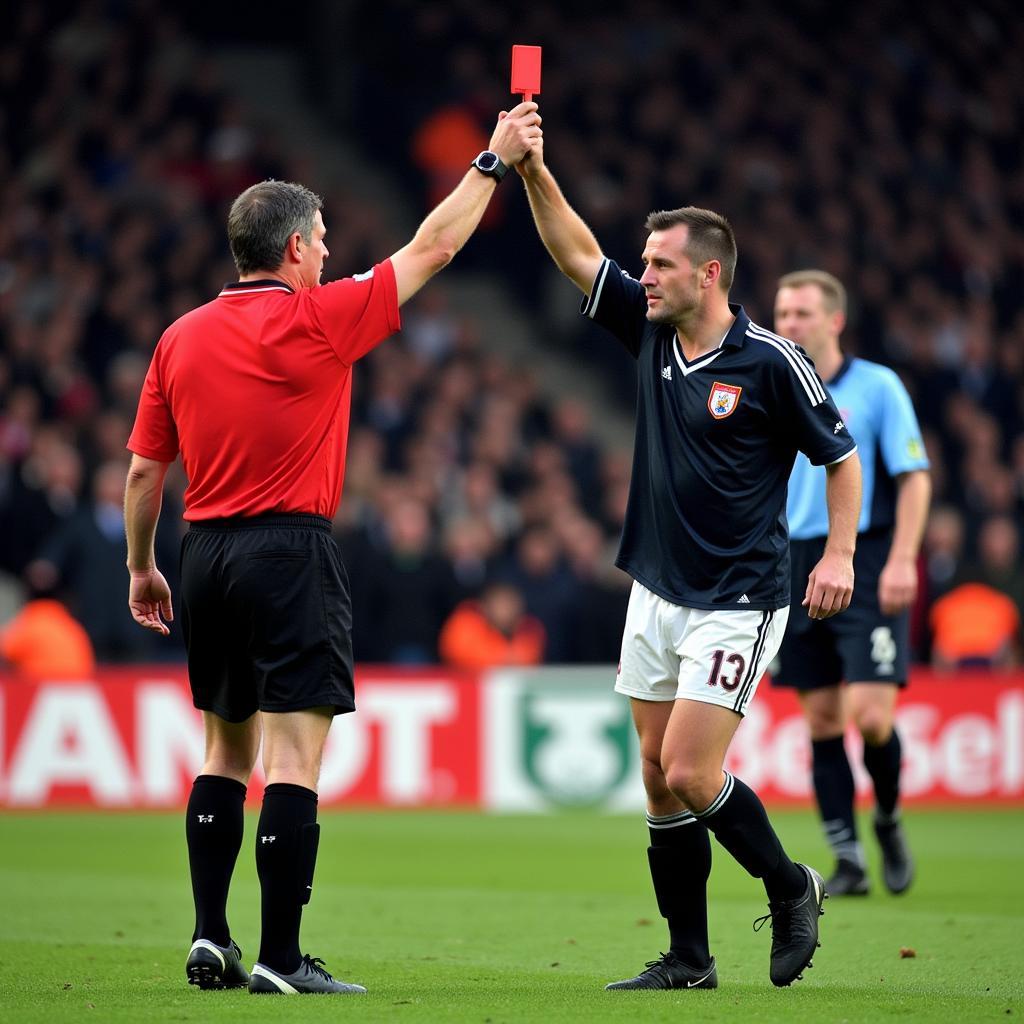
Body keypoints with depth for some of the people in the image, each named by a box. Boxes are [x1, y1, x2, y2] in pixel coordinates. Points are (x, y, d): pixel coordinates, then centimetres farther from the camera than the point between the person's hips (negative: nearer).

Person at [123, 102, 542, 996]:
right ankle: (279, 958, -9)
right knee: (294, 757, -6)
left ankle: (211, 938, 12)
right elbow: (433, 249, 1)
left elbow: (144, 468, 10)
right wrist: (495, 160, 12)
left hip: (206, 554, 6)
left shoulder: (181, 338, 6)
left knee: (226, 751, 16)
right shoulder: (319, 319, -8)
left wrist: (141, 568, 21)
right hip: (290, 553, -6)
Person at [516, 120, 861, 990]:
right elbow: (577, 253, 4)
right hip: (657, 594, 7)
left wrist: (840, 555, -10)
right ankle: (689, 959, 14)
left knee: (691, 773, -12)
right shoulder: (650, 330, 4)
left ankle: (789, 886, 13)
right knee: (660, 779, 6)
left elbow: (840, 454, -3)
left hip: (736, 605, -7)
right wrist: (533, 170, -8)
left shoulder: (769, 362, -12)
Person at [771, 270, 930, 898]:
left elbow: (915, 477, -4)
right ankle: (849, 862, 7)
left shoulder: (877, 387, -1)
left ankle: (889, 818, 15)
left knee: (870, 714, -13)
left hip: (867, 565, -4)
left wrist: (902, 561, -15)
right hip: (797, 567, 4)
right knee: (823, 720, 1)